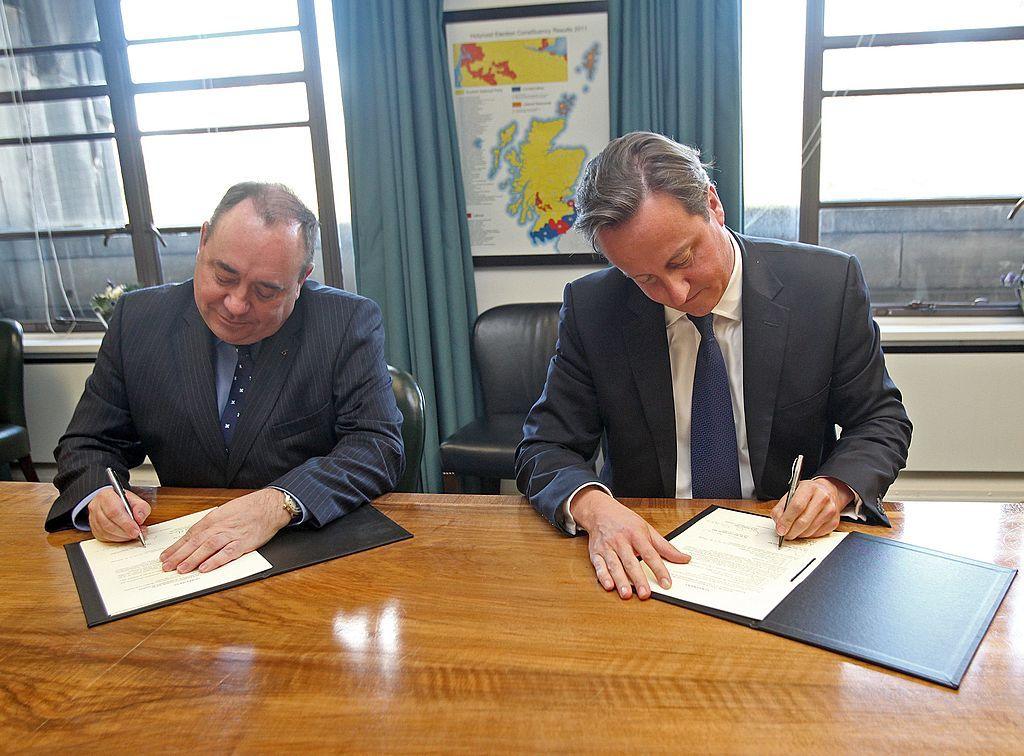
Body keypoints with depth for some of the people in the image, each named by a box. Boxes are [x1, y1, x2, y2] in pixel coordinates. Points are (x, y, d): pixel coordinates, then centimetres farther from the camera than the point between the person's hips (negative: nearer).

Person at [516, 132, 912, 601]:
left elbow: (882, 421, 2)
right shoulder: (590, 309, -8)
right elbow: (545, 448, -6)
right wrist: (593, 507, -28)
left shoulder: (831, 284, -9)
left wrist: (837, 486, -20)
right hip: (649, 557, 0)